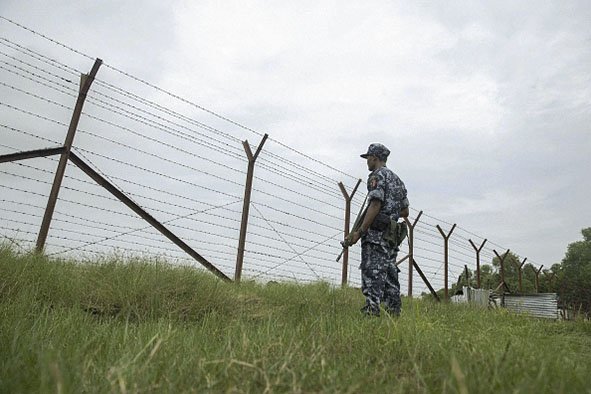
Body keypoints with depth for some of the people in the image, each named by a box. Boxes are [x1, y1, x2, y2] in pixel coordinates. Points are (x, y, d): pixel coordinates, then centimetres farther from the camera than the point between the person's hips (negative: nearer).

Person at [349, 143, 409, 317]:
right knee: (390, 272, 11)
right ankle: (394, 311, 15)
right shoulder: (397, 180, 21)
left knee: (373, 271, -10)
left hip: (376, 232, -9)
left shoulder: (377, 176, -7)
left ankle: (372, 309, -12)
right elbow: (405, 212, 22)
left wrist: (359, 231, -19)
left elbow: (375, 205, -19)